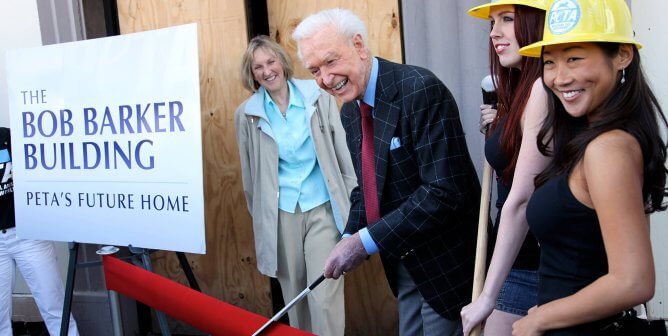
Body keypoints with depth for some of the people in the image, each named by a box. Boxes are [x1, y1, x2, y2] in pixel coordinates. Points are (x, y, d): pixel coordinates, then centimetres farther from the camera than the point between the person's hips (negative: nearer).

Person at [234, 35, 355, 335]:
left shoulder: (318, 98, -2)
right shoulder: (247, 114, 1)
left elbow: (342, 153, 1)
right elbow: (249, 173, 9)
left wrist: (353, 204, 0)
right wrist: (260, 217, 13)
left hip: (322, 209, -1)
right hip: (280, 214, 2)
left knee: (325, 298, -8)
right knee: (294, 297, 12)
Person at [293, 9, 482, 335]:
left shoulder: (420, 89, -22)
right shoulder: (349, 110, 4)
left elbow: (445, 190, -27)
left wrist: (367, 242, -25)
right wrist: (350, 238, -3)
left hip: (445, 260, -7)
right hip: (403, 262, 8)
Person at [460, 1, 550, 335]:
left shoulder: (542, 87, -19)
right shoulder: (524, 88, 12)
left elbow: (521, 199, -23)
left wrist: (488, 294, -21)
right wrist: (505, 123, 8)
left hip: (529, 267, -10)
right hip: (523, 259, 10)